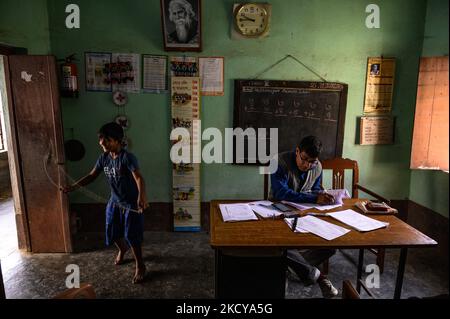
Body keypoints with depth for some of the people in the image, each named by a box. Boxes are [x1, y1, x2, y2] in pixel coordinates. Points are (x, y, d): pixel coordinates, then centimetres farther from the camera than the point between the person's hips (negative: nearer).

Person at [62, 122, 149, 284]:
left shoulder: (127, 157, -24)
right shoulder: (103, 158, -1)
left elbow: (139, 178, -36)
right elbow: (91, 176, 8)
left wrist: (142, 196, -54)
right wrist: (74, 186, -5)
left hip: (132, 204, -7)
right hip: (115, 202, 7)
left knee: (132, 236, -3)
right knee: (112, 233, 19)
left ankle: (140, 266, 16)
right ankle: (122, 249, 52)